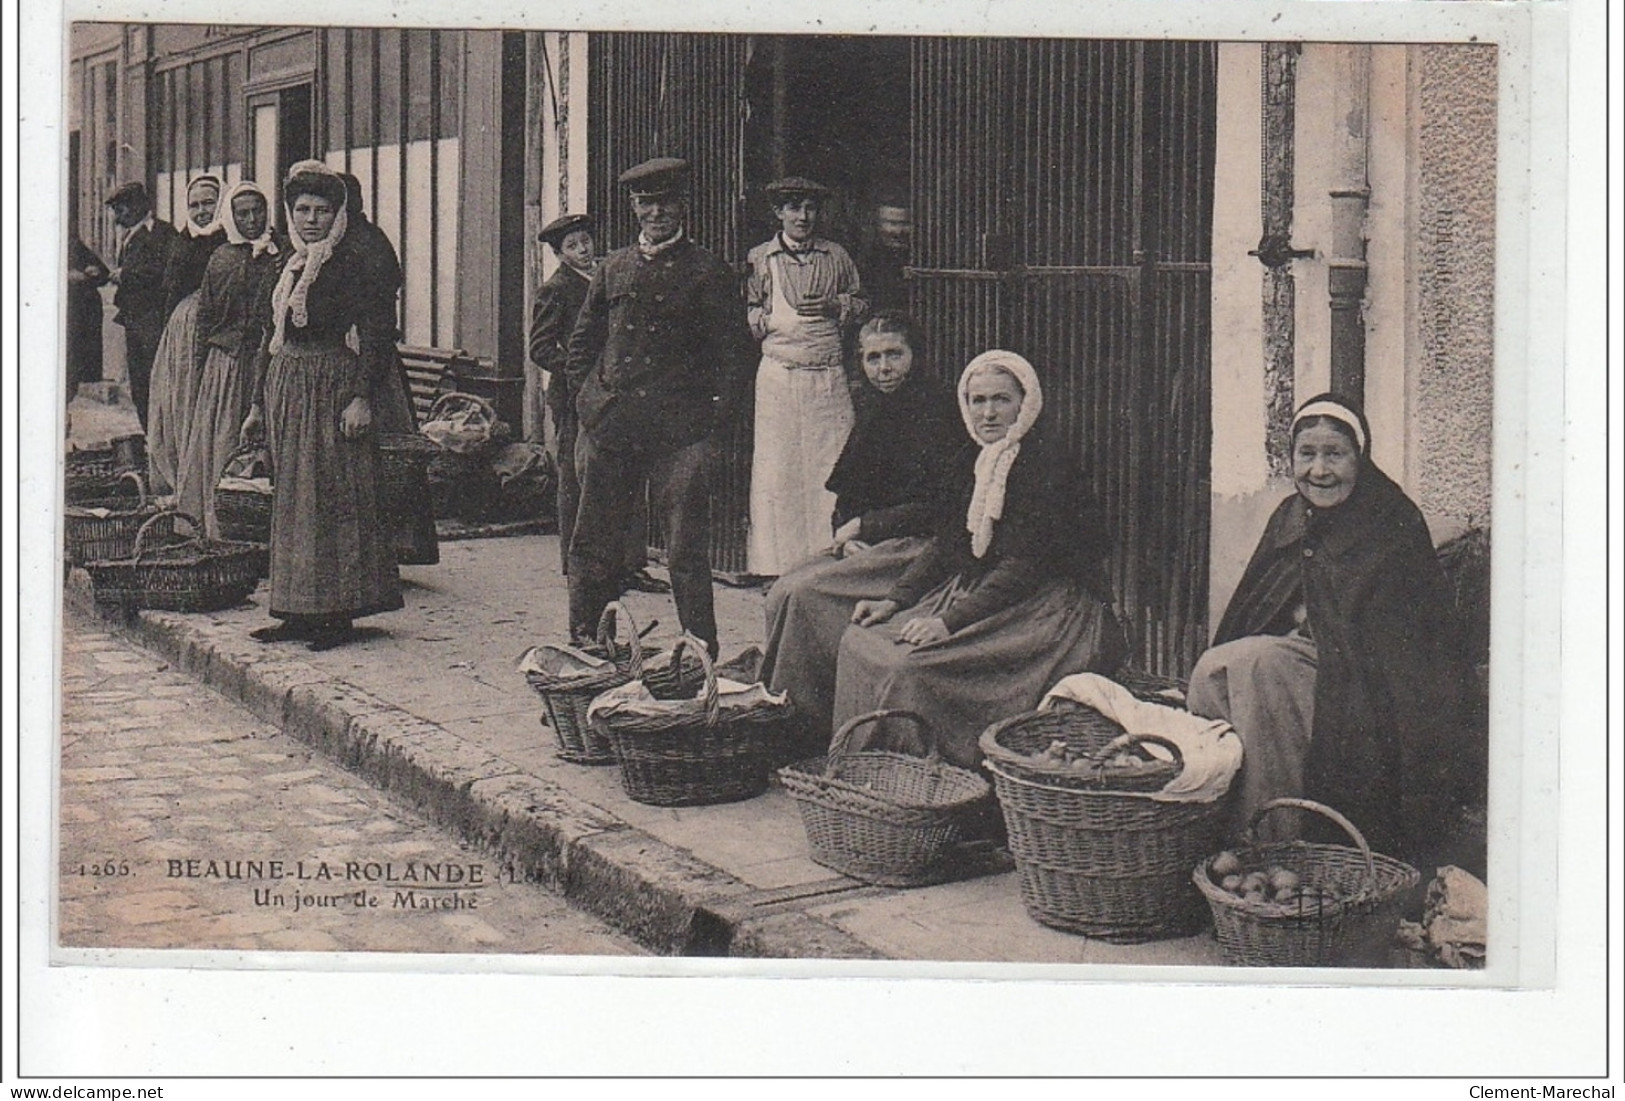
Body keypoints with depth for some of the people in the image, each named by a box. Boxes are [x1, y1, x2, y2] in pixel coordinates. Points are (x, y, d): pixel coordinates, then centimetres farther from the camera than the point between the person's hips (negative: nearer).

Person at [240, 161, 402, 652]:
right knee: (291, 498, 9)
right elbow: (272, 336, 18)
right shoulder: (287, 264, 14)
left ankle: (337, 614, 0)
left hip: (332, 385, -8)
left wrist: (361, 397, -20)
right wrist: (258, 404, 18)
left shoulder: (350, 264, -8)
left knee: (332, 498, -5)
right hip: (284, 387, 8)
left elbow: (376, 333, -13)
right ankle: (299, 611, 15)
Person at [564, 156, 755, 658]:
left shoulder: (707, 272, 2)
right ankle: (583, 645, 19)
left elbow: (735, 349, 3)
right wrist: (588, 393, 11)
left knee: (687, 550, 0)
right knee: (592, 543, 7)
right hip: (609, 426, 4)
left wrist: (705, 400, -3)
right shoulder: (613, 268, 14)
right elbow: (583, 340, 22)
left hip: (679, 430, -4)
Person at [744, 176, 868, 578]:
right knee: (777, 468, -2)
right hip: (778, 375, -1)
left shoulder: (836, 256, 10)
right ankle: (777, 563, 5)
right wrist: (768, 319, -8)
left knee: (831, 467, -2)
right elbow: (744, 315, 11)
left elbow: (860, 303, 20)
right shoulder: (759, 259, 7)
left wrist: (834, 306, 0)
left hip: (829, 376, 1)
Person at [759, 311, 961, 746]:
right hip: (869, 545, 8)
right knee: (783, 591, -11)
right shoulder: (872, 407, 12)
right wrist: (846, 535, -6)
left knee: (803, 593, -20)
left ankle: (810, 720, -10)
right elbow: (846, 496, 16)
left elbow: (939, 507, -17)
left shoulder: (938, 409, -12)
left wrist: (863, 526, -12)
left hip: (921, 547, -8)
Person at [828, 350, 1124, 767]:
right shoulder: (974, 461, 12)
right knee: (861, 641, -6)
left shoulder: (1045, 463, -14)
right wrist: (895, 600, 0)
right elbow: (946, 543, 14)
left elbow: (1024, 564, -20)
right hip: (978, 591, 8)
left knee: (913, 665, -27)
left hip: (1043, 604, -8)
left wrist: (950, 621, -25)